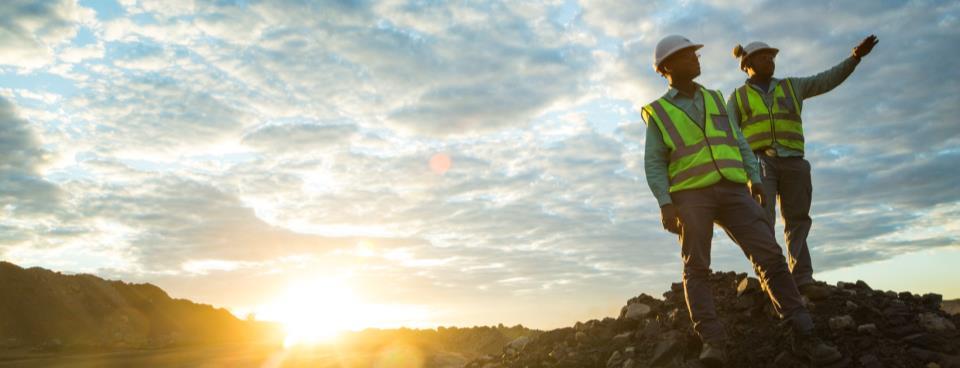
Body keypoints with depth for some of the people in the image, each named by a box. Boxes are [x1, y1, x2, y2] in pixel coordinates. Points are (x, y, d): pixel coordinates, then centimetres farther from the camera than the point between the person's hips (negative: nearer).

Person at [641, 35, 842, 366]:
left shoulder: (714, 100, 21)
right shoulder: (658, 113, 8)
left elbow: (738, 144, 18)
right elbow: (654, 165, 0)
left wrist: (755, 181, 4)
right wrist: (665, 204, -14)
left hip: (731, 190, 3)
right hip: (690, 194, -3)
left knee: (770, 256, -9)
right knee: (696, 269, -11)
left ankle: (804, 337, -8)